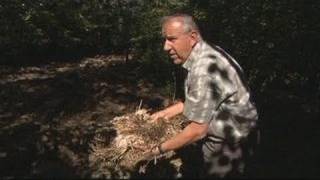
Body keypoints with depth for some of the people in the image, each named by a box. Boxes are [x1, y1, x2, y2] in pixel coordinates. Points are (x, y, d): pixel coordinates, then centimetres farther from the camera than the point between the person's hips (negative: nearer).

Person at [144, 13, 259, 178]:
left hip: (227, 145, -8)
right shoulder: (206, 53, -1)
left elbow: (198, 130, -26)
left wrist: (161, 148, -15)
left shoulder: (204, 70, -31)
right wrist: (168, 112, 5)